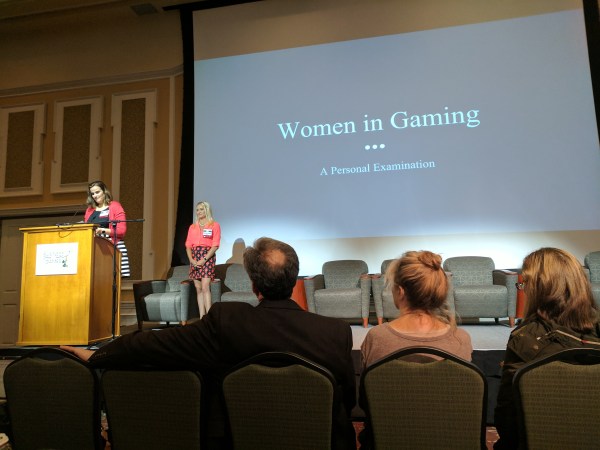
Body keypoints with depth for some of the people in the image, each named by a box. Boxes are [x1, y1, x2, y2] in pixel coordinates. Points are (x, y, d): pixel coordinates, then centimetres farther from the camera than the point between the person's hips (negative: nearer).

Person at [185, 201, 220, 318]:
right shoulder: (192, 227, 17)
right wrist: (191, 259, -5)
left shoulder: (214, 225, 3)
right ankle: (201, 317, 4)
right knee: (198, 288, 2)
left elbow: (215, 245, -5)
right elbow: (188, 245, 12)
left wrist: (204, 259, -15)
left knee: (205, 287, -16)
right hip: (194, 257, 5)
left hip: (207, 257, -5)